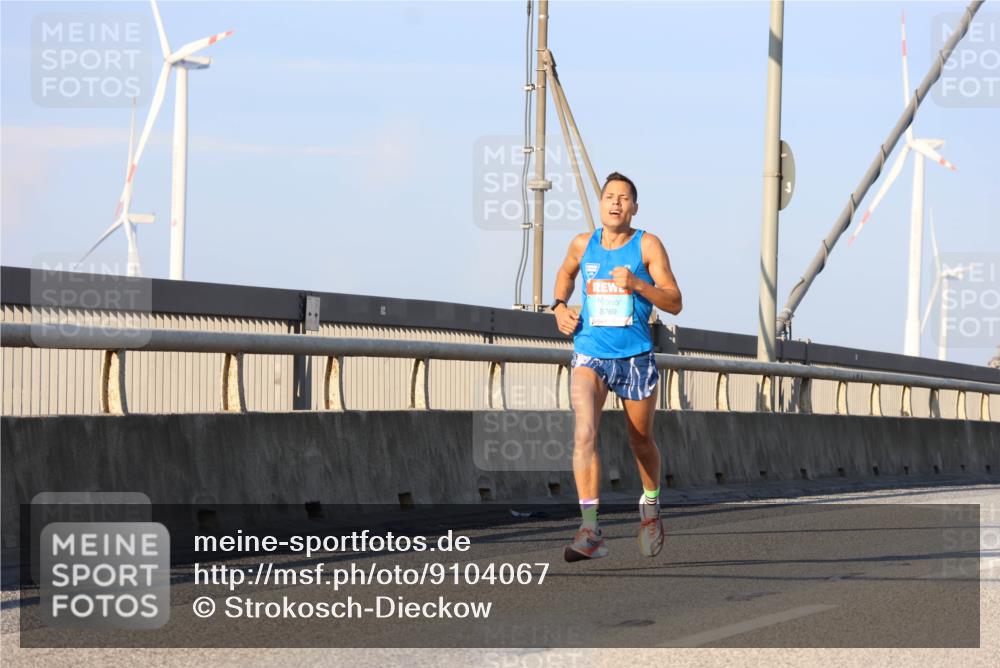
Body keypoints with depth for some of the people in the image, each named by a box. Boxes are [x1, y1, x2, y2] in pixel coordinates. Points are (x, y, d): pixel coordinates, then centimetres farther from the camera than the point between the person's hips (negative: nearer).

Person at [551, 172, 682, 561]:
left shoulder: (647, 246, -4)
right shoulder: (583, 244, 5)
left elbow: (674, 303, -7)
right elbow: (566, 272, 29)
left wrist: (637, 284, -22)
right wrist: (560, 305, 9)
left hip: (635, 357, -1)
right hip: (590, 356, 1)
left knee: (641, 440, 14)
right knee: (585, 431, -20)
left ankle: (650, 507, 43)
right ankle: (590, 529, -26)